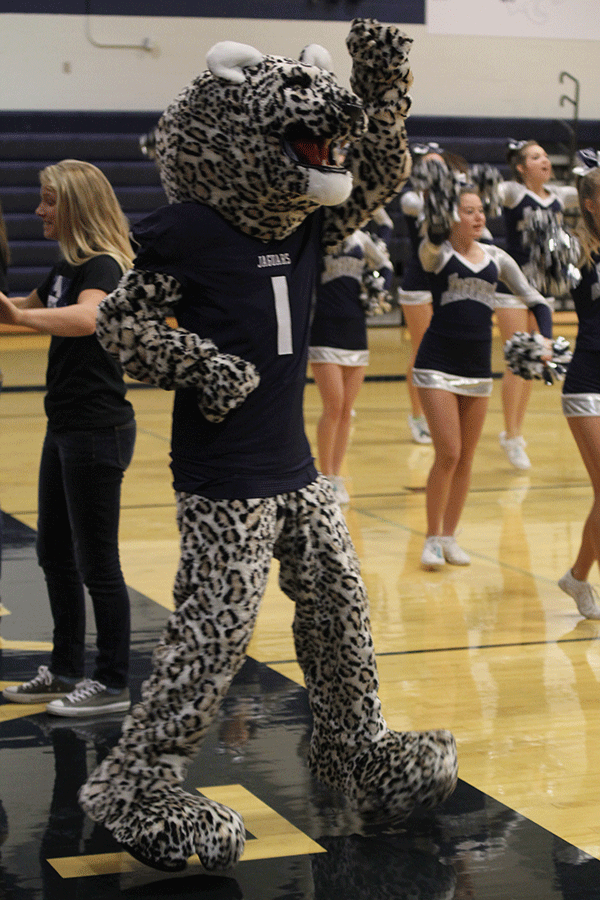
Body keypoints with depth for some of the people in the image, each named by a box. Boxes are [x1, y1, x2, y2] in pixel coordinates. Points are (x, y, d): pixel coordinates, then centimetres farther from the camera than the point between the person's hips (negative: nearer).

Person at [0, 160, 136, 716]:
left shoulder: (102, 266, -16)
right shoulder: (67, 266, 12)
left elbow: (86, 318, -40)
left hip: (97, 430, -10)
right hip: (65, 428, 10)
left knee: (96, 563, -2)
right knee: (55, 554, 16)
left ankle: (113, 684, 8)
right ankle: (66, 671, 27)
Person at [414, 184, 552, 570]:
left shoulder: (496, 257, 6)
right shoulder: (437, 254, -6)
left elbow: (536, 299, 9)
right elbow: (431, 237, -30)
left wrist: (545, 339, -7)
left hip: (478, 367, 4)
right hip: (438, 363, -4)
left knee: (466, 459, 9)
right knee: (448, 454, -9)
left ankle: (450, 536, 22)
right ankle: (433, 538, 6)